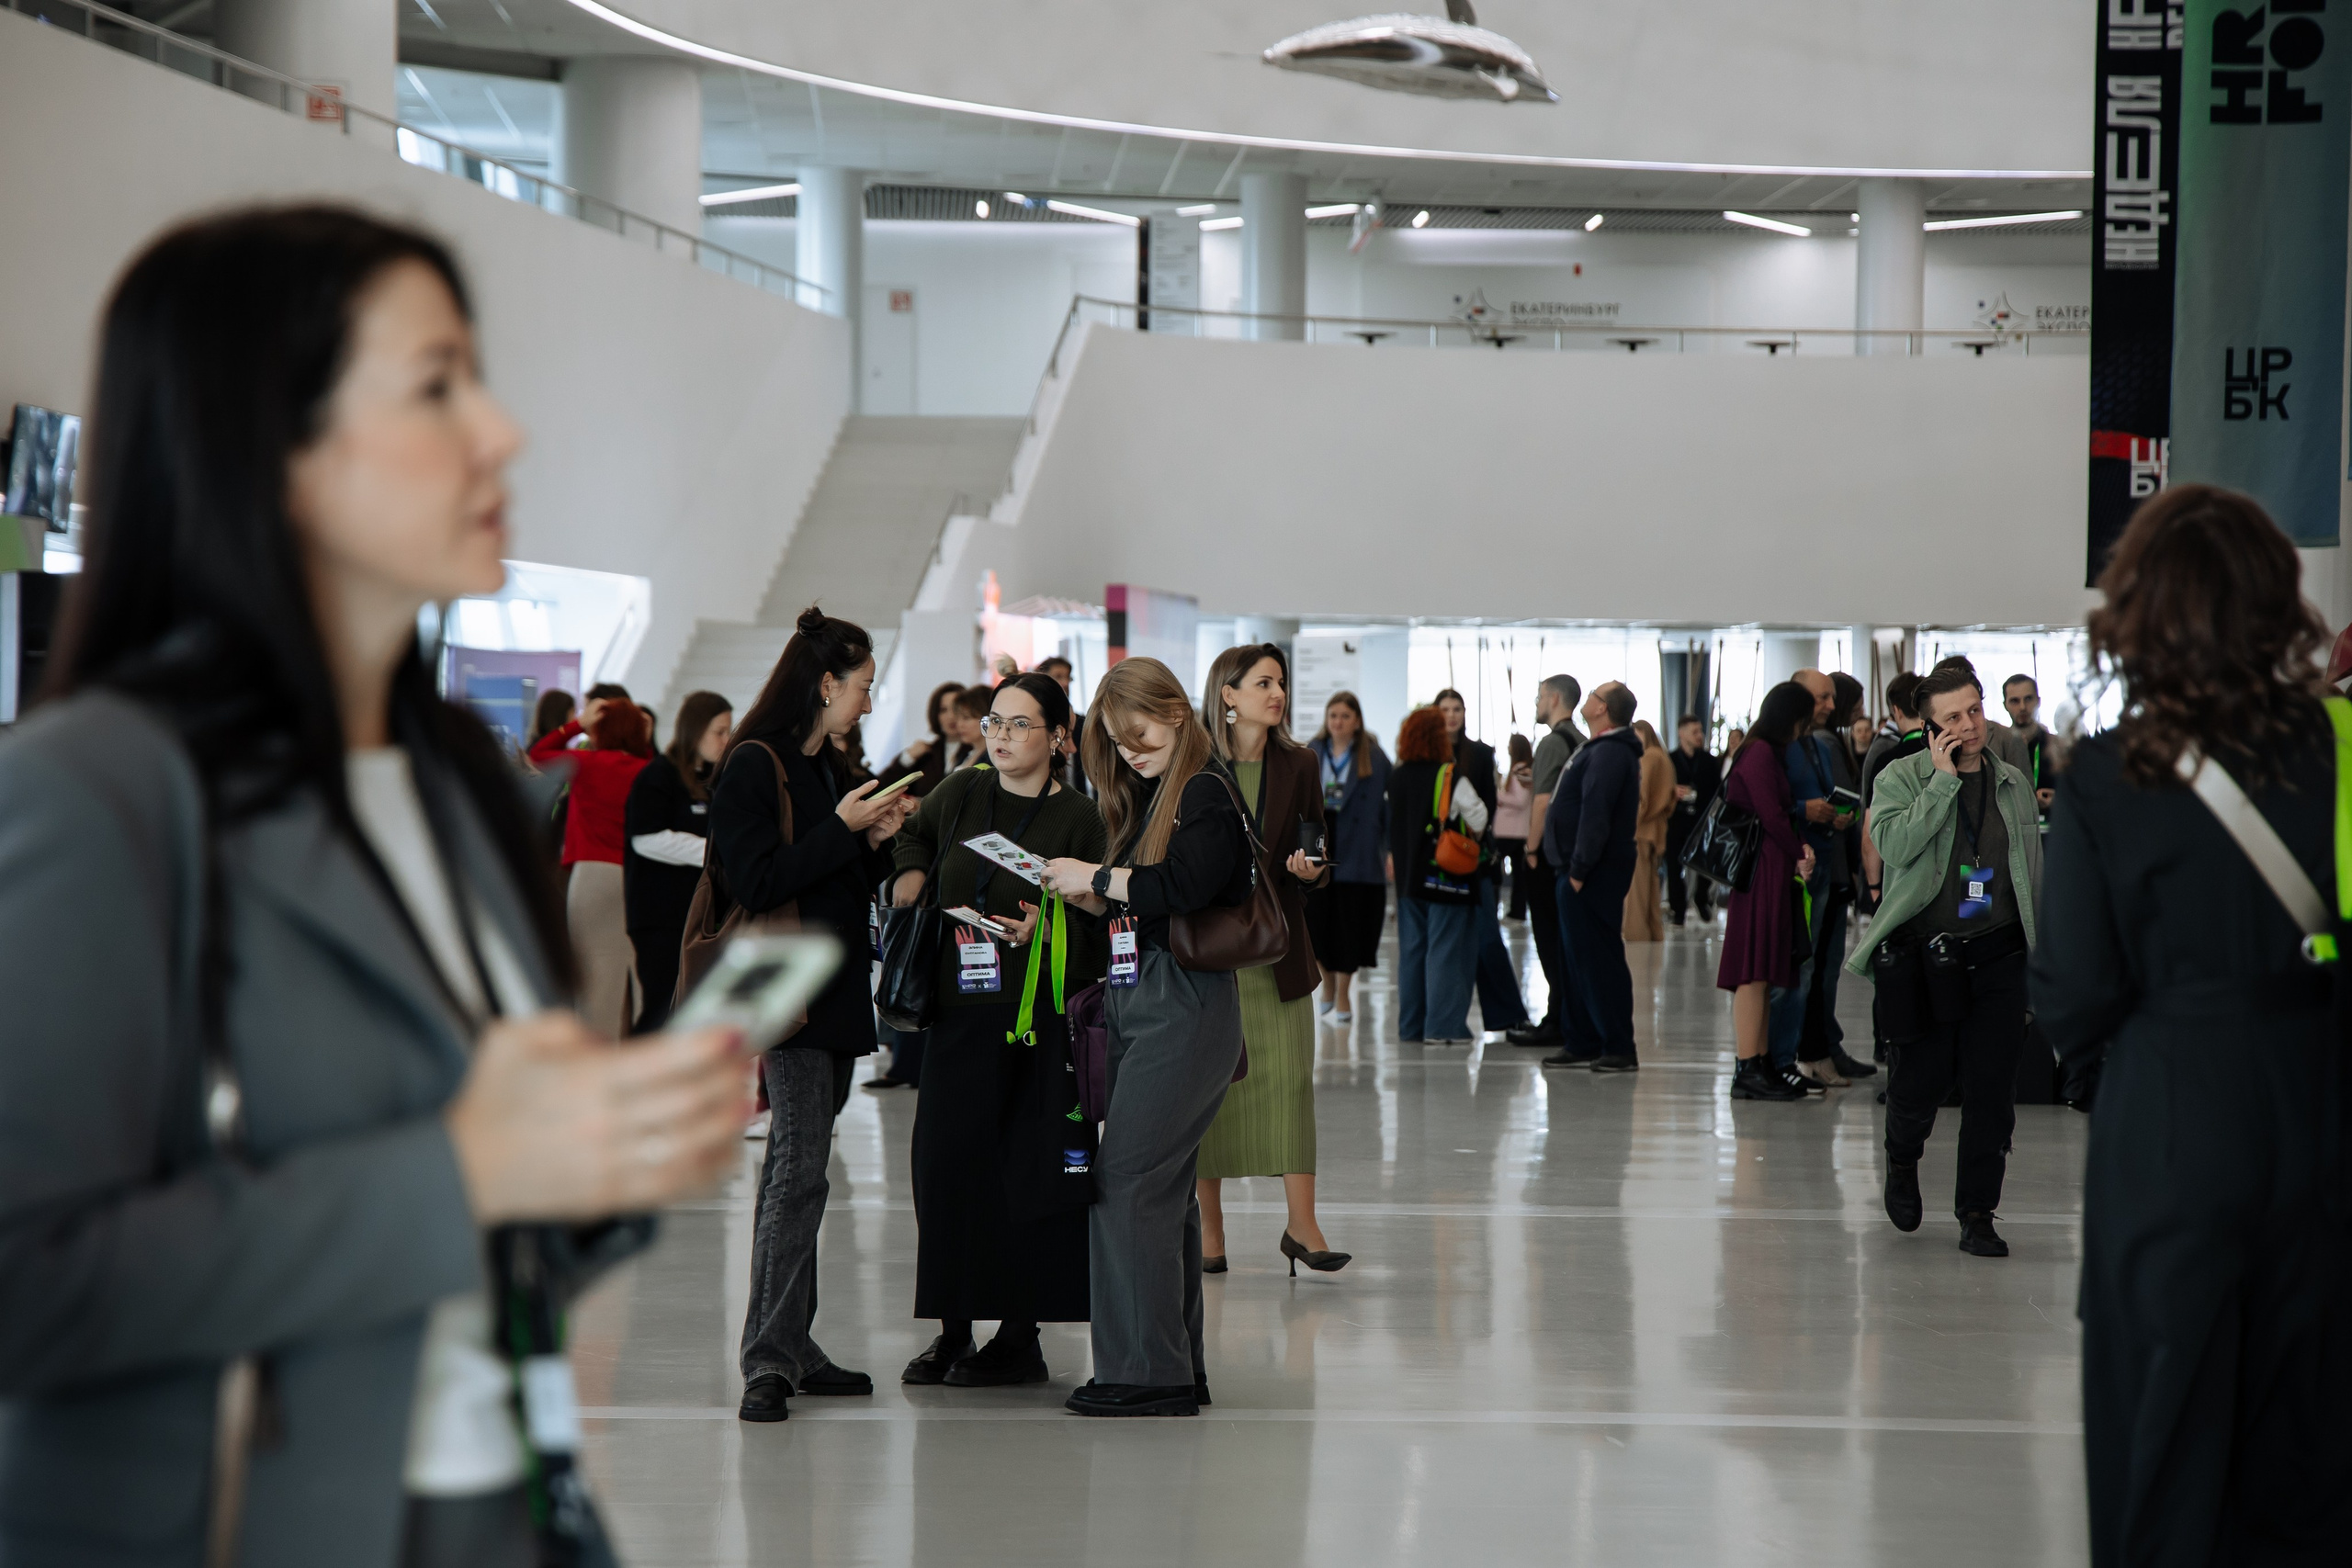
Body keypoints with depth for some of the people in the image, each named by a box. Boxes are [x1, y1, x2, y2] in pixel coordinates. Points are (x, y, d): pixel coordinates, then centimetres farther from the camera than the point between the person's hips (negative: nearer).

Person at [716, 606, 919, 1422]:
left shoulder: (828, 767, 18)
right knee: (800, 1169, -15)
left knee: (795, 1169, 10)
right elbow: (754, 881, -18)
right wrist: (844, 828, -15)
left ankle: (789, 1347, 13)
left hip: (837, 988, 9)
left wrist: (876, 839, 5)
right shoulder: (753, 767, -10)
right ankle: (769, 1358, -16)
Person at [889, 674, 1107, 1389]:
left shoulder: (1079, 818, -4)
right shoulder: (961, 794, 9)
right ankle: (953, 1329, 12)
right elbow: (913, 839, 30)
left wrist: (1048, 931, -21)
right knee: (947, 1164, 3)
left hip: (1039, 1018, -4)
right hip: (959, 1008, 4)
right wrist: (910, 875, 10)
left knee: (1028, 1173, -3)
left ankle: (1020, 1335, 5)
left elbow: (1102, 926, -4)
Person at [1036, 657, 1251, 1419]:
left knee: (1128, 1183, -12)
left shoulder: (1206, 794, -7)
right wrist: (1079, 894, 3)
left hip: (1184, 1009, -9)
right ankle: (1178, 1369, 12)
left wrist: (1098, 878, -11)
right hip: (1134, 1006, 9)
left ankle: (1146, 1372, -9)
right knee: (1165, 1190, 9)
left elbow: (1183, 889, -22)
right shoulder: (1149, 800, 20)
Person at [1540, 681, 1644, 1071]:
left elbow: (1595, 816, -24)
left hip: (1593, 877, -11)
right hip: (1582, 874, 11)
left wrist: (1579, 870, -23)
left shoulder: (1609, 754, -17)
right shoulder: (1602, 750, 18)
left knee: (1598, 960, -9)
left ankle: (1619, 1048, -7)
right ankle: (1582, 1043, 19)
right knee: (1581, 960, 13)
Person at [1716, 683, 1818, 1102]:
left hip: (1772, 873, 10)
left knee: (1764, 973, 10)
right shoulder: (1760, 754, -11)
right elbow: (1771, 816, -15)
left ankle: (1761, 1065, 12)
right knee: (1754, 972, -9)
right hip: (1760, 873, -10)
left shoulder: (1768, 753, 20)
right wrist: (1800, 854, -2)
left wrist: (1800, 848, -3)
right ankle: (1748, 1069, -10)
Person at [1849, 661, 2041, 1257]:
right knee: (1918, 1081, 1)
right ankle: (1902, 1162, 34)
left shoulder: (2014, 784, 12)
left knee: (1991, 1092, -1)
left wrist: (2037, 961, 15)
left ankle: (1977, 1215, 8)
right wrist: (1944, 779, -17)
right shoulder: (1901, 779, 0)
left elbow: (2033, 876, 17)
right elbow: (1896, 845, -19)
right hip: (1923, 957, -3)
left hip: (1998, 959, 3)